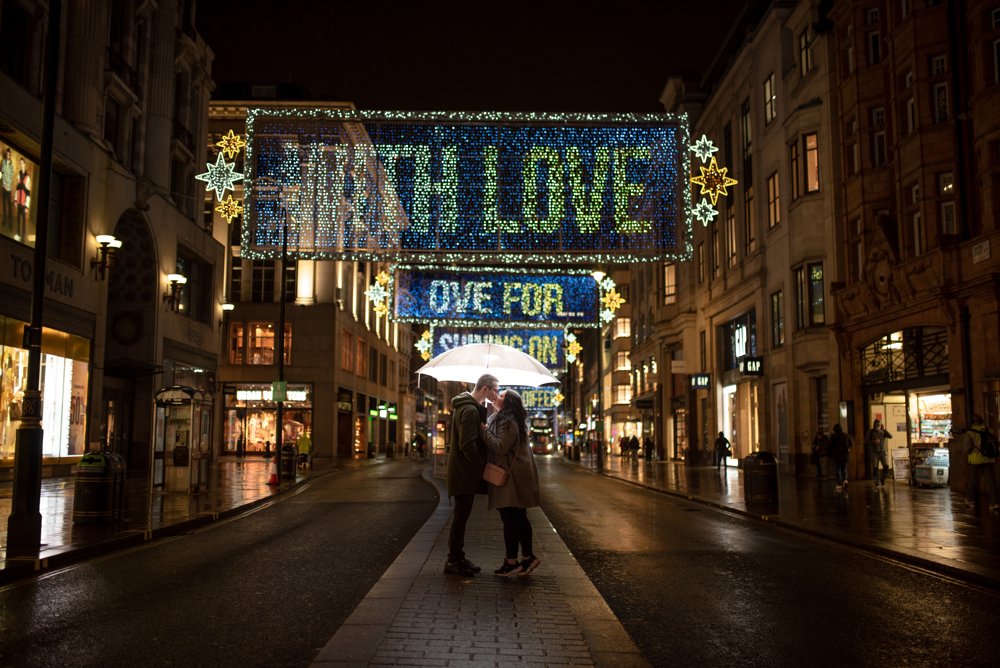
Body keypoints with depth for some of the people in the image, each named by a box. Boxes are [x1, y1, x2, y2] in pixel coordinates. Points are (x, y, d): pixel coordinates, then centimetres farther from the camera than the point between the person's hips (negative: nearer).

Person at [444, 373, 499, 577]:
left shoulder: (470, 407, 14)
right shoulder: (470, 410, -19)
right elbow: (467, 445, -24)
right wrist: (482, 465, -15)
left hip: (463, 471, 10)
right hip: (465, 473, -10)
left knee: (461, 516, 14)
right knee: (461, 516, -2)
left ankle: (457, 558, 22)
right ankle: (453, 561, 6)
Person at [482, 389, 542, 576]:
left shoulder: (508, 421, -15)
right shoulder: (502, 419, 18)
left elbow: (500, 447, -23)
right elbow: (498, 445, 22)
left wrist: (484, 431, -17)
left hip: (510, 477, -10)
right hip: (515, 476, 10)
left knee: (510, 519, -5)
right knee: (519, 518, 13)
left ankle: (511, 561, -1)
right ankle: (528, 556, 19)